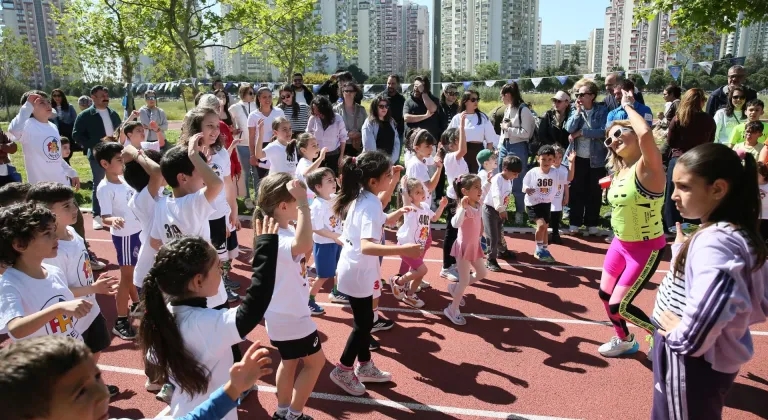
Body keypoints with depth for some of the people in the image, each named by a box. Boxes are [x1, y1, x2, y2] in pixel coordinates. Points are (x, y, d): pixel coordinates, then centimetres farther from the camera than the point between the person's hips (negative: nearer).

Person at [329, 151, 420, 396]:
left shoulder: (362, 197, 1)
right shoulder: (371, 205, -27)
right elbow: (367, 246, -41)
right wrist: (403, 250, -51)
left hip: (355, 268, 9)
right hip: (358, 273, -9)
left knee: (365, 320, 20)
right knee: (363, 324, 6)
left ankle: (364, 366, 35)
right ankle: (342, 371, 22)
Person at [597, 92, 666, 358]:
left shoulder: (647, 167, -22)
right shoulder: (619, 172, 2)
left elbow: (646, 133, -41)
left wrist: (628, 106, -28)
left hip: (646, 249, -8)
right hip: (619, 244, 8)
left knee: (619, 306, -5)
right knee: (605, 295, 16)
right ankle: (624, 341, 41)